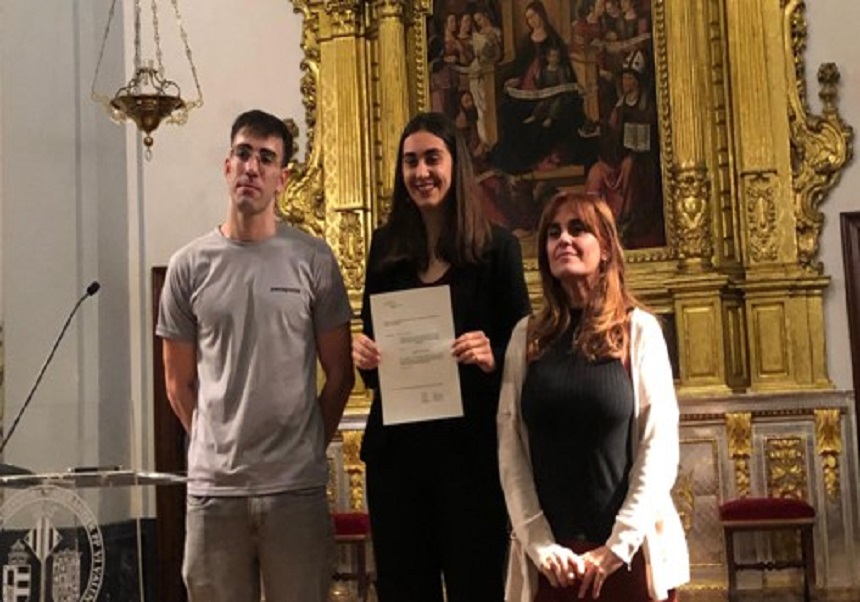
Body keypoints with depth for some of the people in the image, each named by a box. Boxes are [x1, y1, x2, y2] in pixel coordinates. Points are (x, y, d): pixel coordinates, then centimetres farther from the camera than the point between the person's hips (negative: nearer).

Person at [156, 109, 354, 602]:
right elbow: (180, 383, 11)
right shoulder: (190, 265, 4)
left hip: (296, 486, -1)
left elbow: (340, 372, 5)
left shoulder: (313, 260, 0)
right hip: (213, 486, 2)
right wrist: (218, 447, 9)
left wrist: (309, 447, 6)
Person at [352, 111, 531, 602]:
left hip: (471, 445, -3)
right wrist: (362, 352, -7)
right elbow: (369, 336, 14)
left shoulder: (497, 247, -2)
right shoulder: (386, 247, 8)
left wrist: (491, 357, -22)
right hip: (396, 444, 4)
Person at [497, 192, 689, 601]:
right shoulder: (528, 337, 4)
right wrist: (540, 544, -8)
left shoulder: (639, 330, -1)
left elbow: (659, 447, -5)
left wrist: (617, 545, -10)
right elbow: (511, 449, 1)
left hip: (631, 551, -1)